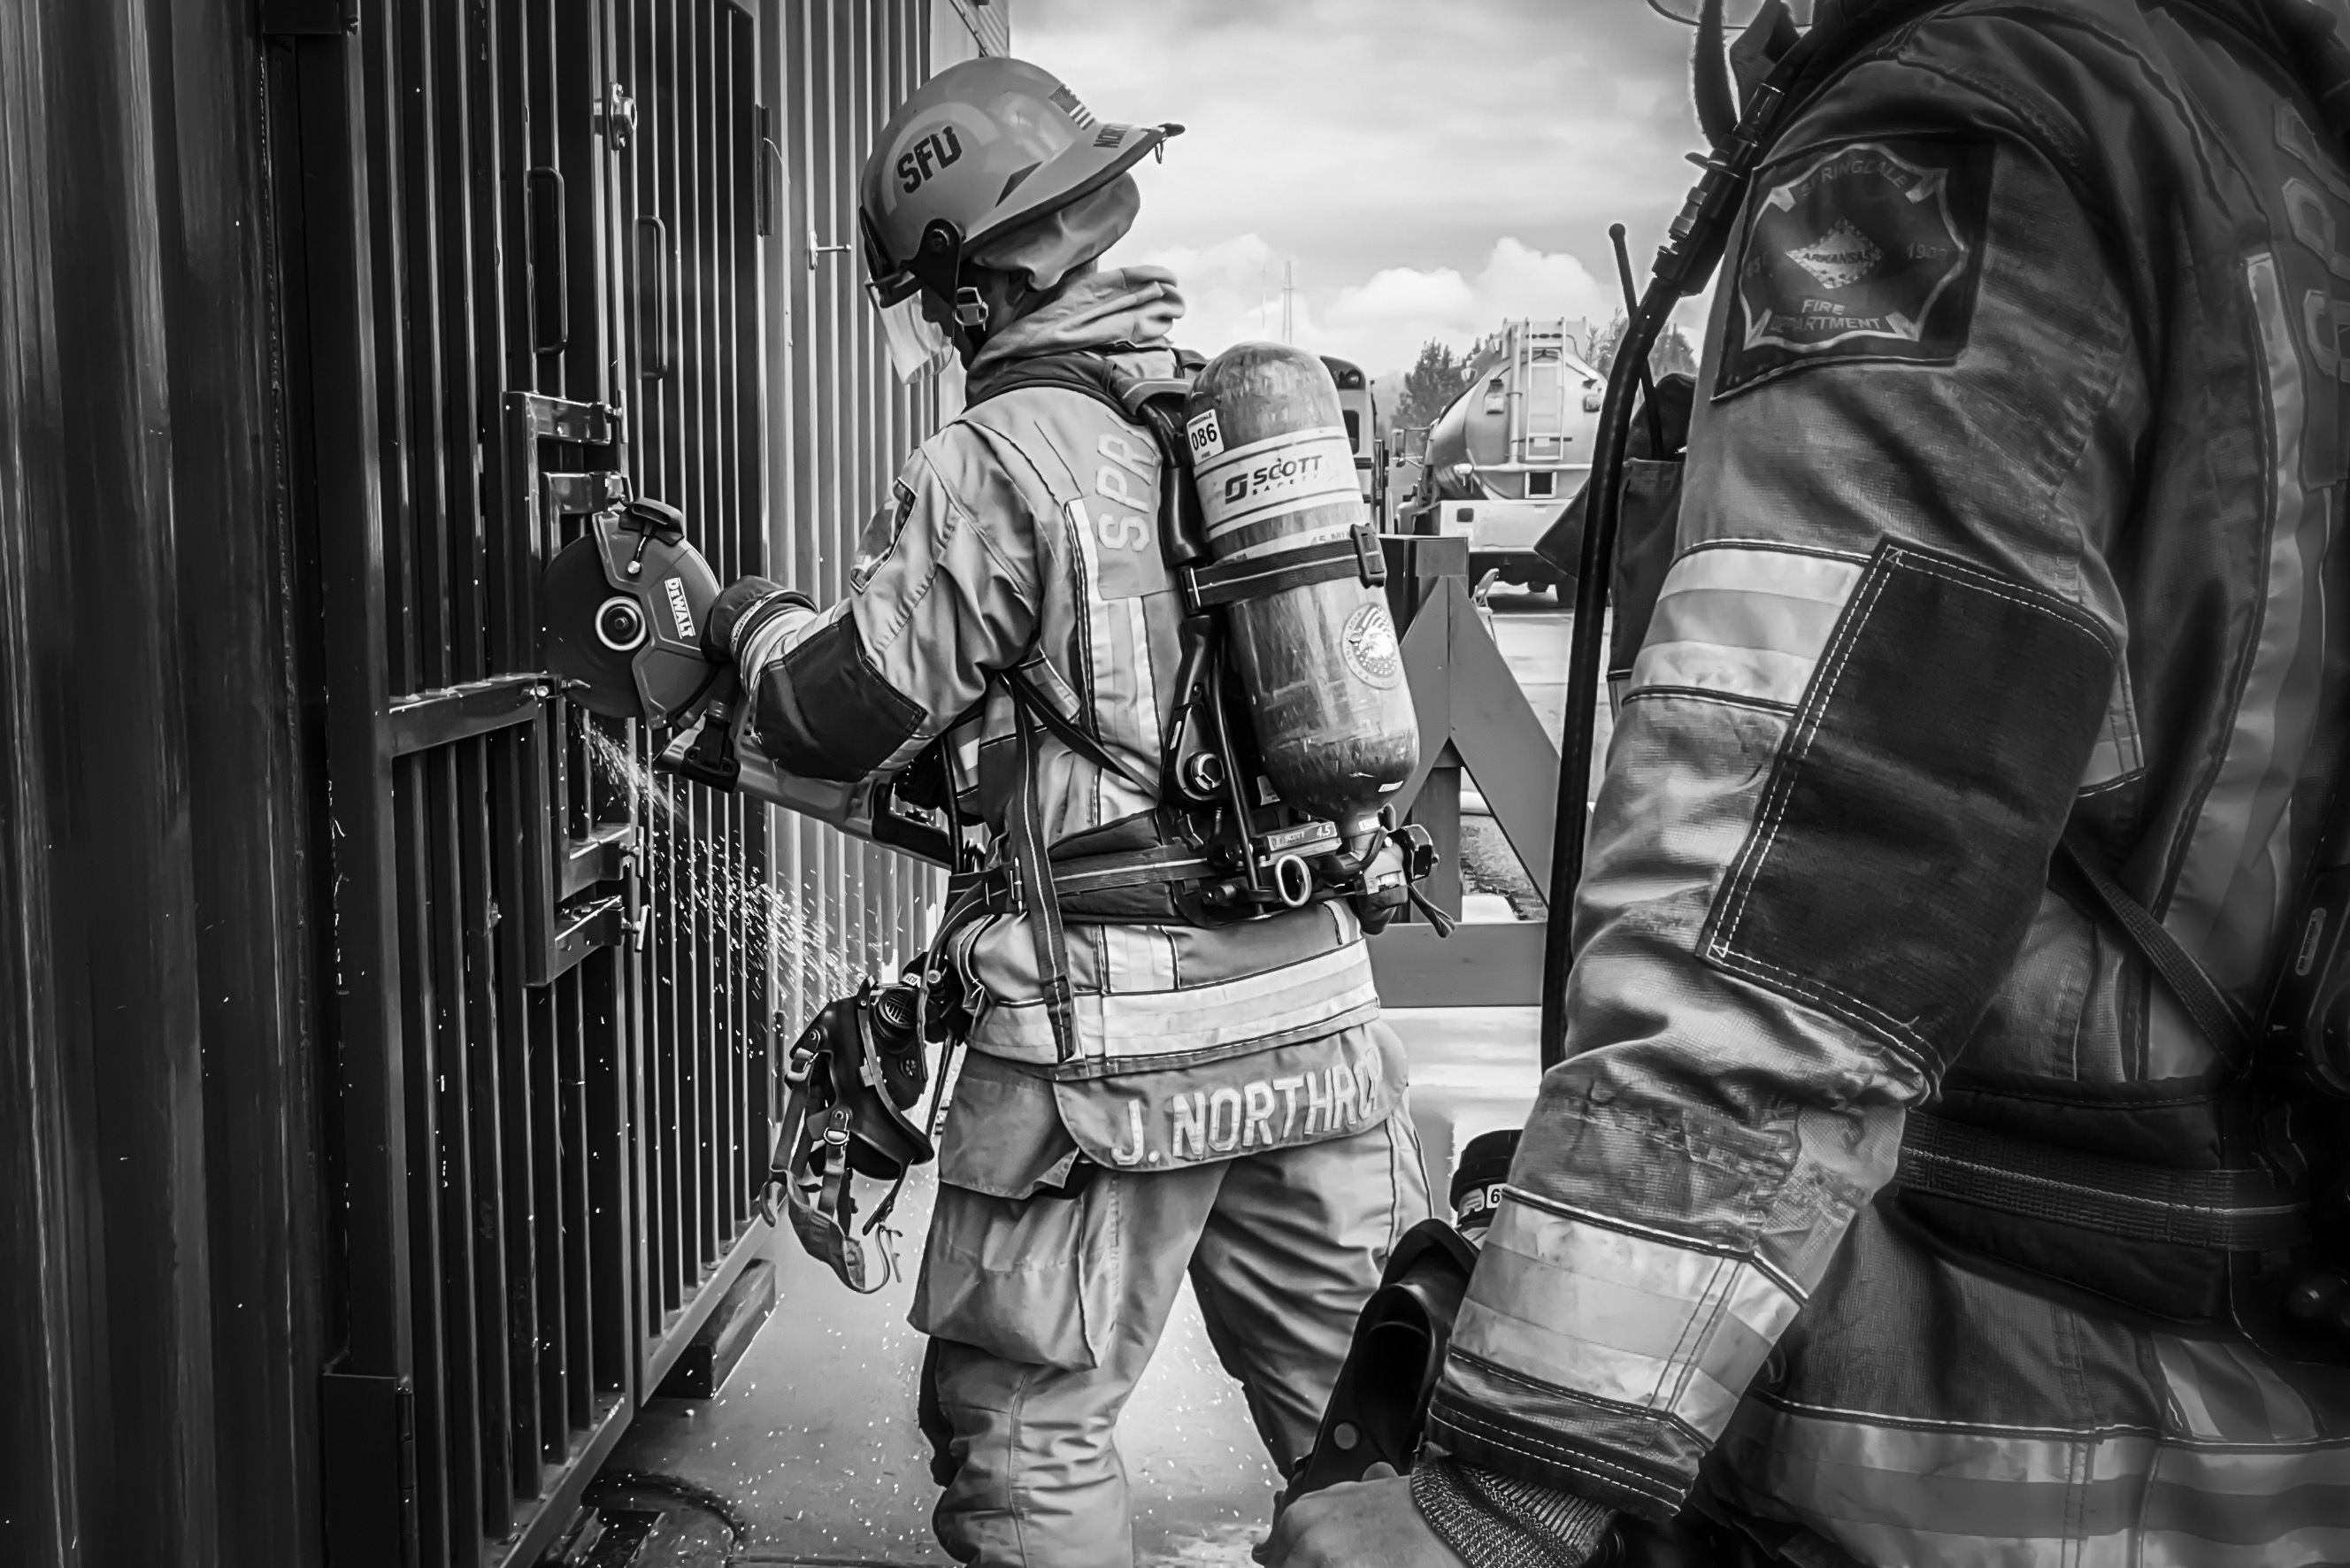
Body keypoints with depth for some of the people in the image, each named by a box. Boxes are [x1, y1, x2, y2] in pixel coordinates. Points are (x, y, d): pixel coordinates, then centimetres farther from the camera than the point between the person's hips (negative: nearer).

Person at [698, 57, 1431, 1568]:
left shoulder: (992, 470, -12)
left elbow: (841, 716, -6)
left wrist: (754, 615, 14)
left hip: (1115, 1046, -6)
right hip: (1322, 1006, 7)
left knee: (1031, 1433, 11)